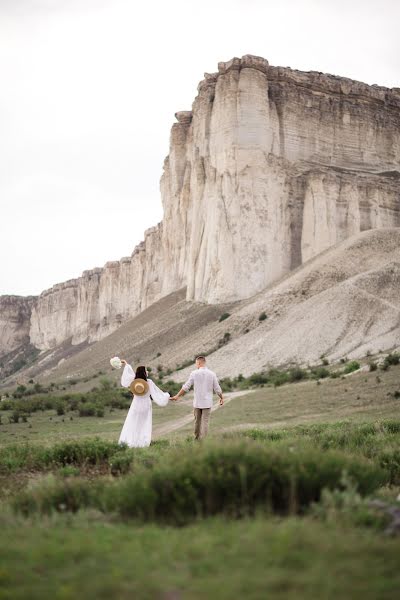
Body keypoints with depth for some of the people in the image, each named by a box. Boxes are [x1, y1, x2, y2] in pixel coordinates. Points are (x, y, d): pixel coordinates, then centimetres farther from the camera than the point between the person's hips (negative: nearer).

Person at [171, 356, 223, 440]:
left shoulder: (194, 373, -7)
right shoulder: (212, 374, -5)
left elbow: (186, 387, -6)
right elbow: (217, 389, -1)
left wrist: (177, 396, 5)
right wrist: (221, 398, 17)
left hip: (197, 402, 1)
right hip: (207, 403, -1)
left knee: (197, 421, 18)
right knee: (205, 423, 0)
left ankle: (197, 439, 32)